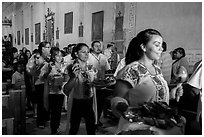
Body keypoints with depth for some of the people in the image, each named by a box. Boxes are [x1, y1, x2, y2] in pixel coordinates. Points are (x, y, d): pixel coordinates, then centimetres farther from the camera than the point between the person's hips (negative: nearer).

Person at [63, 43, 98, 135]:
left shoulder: (91, 68, 4)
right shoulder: (72, 68, -7)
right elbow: (66, 90, -16)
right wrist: (75, 76, -29)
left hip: (89, 101, 3)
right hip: (76, 102, -3)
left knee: (91, 129, 7)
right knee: (74, 129, 8)